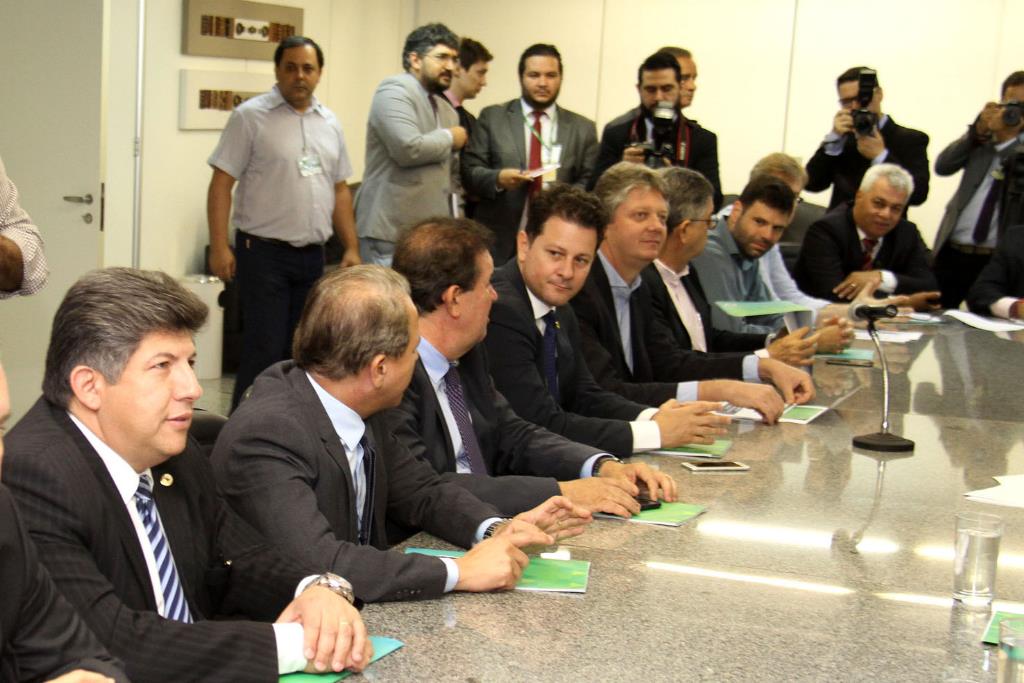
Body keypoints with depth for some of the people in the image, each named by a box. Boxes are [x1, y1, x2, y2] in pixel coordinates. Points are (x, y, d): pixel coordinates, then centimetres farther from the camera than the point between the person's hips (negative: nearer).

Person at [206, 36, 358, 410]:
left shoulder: (329, 123, 13)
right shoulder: (251, 116, -4)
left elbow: (340, 190, 18)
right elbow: (221, 183, -8)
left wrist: (351, 248, 11)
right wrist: (219, 247, -15)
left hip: (312, 255, 6)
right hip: (264, 252, -6)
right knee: (263, 350, -7)